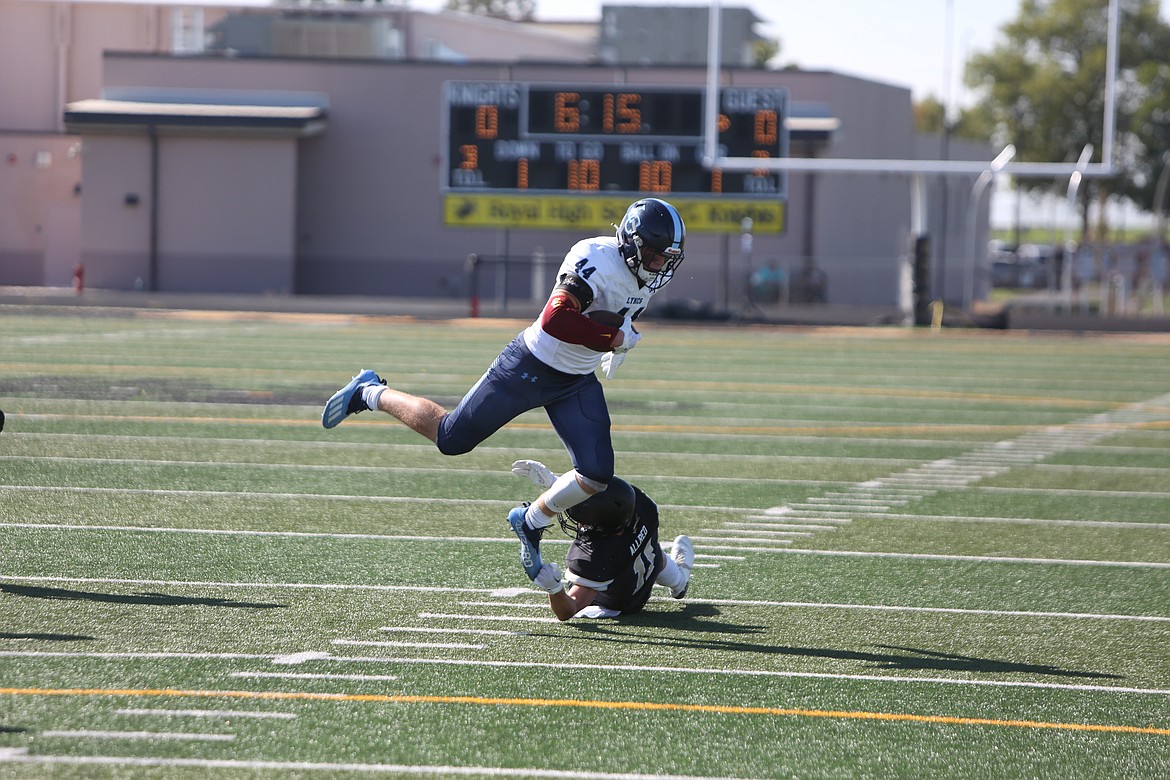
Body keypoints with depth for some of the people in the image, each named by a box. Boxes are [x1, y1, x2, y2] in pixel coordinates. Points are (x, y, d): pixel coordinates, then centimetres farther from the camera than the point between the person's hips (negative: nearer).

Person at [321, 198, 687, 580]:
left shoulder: (652, 274, -3)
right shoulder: (596, 258, -29)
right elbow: (555, 320, -41)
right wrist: (615, 337, -34)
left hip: (578, 383, 7)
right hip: (528, 368, -7)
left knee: (596, 476, -7)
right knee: (451, 439, 4)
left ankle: (531, 522, 19)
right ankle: (371, 394, 27)